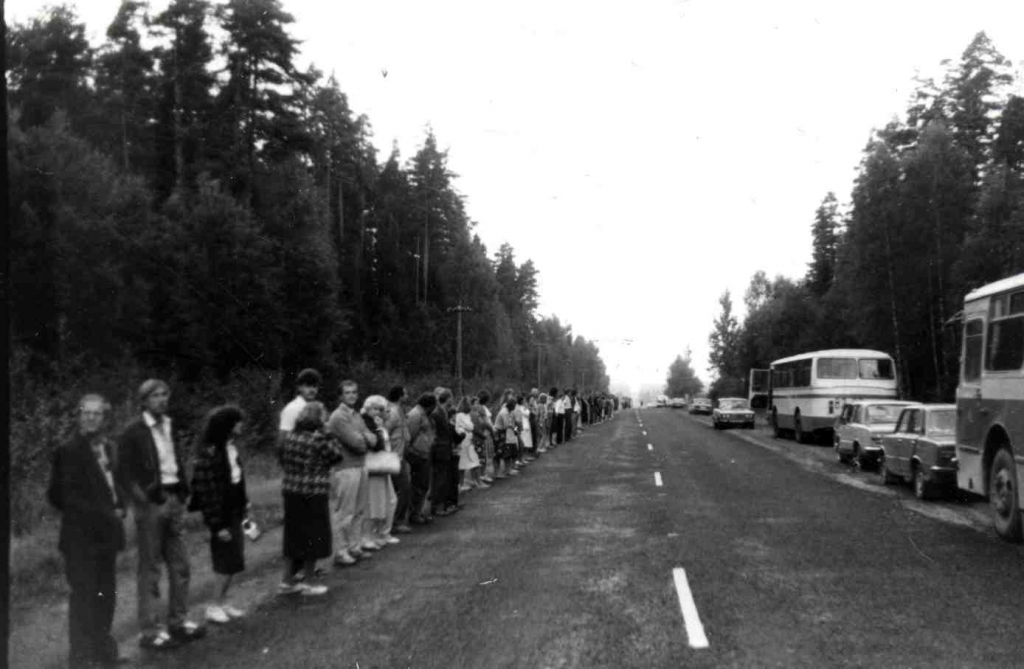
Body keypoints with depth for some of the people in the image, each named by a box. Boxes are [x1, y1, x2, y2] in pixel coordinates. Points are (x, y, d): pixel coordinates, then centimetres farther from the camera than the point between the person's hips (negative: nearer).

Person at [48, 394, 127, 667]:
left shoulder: (107, 448, 10)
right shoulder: (69, 451, -10)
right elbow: (62, 496, -12)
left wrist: (119, 508, 1)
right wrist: (101, 514, -14)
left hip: (106, 534, 7)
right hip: (81, 537, -7)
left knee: (106, 595, 12)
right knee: (84, 596, -3)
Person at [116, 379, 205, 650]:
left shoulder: (170, 427, 12)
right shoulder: (133, 433, -8)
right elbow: (125, 473, -9)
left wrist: (182, 492, 8)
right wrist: (144, 500, -16)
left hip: (174, 499, 7)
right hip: (150, 503, -6)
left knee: (180, 566, 10)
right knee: (150, 569, 0)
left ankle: (178, 621, 22)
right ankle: (149, 630, 7)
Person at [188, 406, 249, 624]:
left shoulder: (231, 447, 4)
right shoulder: (210, 453, -21)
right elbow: (207, 491, -21)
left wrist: (244, 503, 14)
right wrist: (217, 524, -19)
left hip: (235, 511, 8)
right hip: (223, 514, -8)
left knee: (233, 561, 13)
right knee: (226, 561, -1)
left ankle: (223, 603, 24)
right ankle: (215, 607, 12)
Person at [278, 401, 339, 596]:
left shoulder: (291, 436, 2)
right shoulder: (320, 439, -15)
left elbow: (282, 458, 11)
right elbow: (337, 455, -7)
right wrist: (330, 437, -2)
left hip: (291, 492, 6)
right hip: (314, 494, -6)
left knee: (293, 535, 16)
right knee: (314, 536, 7)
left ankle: (288, 580, 22)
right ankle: (308, 582, 12)